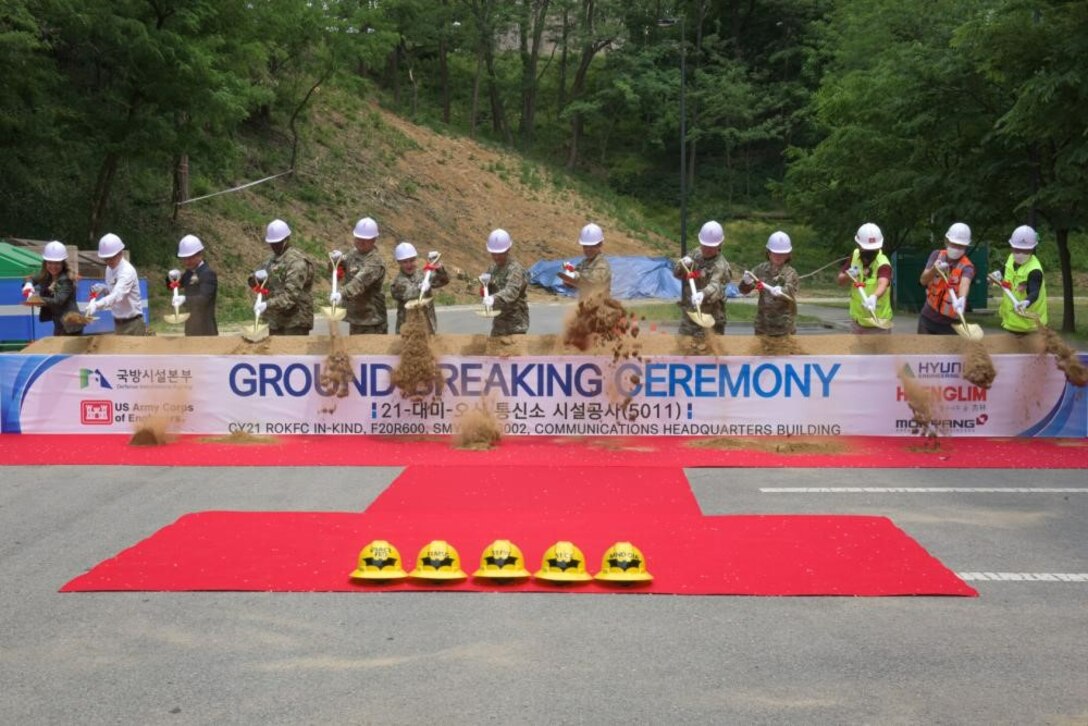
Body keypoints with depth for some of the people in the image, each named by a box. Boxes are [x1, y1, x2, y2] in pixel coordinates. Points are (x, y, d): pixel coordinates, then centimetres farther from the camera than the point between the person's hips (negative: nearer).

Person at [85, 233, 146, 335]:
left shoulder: (127, 271, -21)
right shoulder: (110, 269, 5)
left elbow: (117, 296, -34)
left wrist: (96, 305, -48)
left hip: (133, 324, -8)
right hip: (118, 323, 8)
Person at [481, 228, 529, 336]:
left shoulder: (515, 269, -17)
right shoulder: (493, 267, 10)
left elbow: (512, 291, -35)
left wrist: (494, 299, -53)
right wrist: (486, 284, -8)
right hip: (499, 322, 9)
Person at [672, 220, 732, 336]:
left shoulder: (720, 265, -18)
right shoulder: (696, 254, 5)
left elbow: (715, 286, -37)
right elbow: (676, 273, 9)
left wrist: (702, 294, -59)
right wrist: (683, 264, -15)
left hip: (709, 318, -7)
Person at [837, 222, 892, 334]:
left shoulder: (883, 264, -25)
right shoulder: (855, 255, -4)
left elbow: (883, 284, -45)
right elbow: (841, 281, 2)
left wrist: (874, 297, -67)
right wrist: (849, 276, -21)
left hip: (878, 324, -7)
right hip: (858, 321, 7)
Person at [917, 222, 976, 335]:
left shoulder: (967, 266, -15)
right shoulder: (937, 255, -2)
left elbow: (965, 283, -38)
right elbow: (923, 280, -14)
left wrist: (961, 300, -61)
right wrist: (934, 269, -38)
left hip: (950, 323, -4)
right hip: (928, 318, 4)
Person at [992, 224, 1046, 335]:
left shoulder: (1034, 270, -27)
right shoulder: (1011, 258, -1)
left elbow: (1034, 292, -41)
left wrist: (1026, 302, -61)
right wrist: (999, 274, 0)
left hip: (1028, 318, -8)